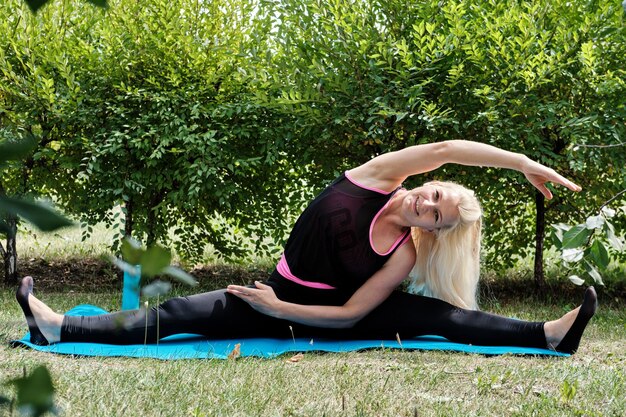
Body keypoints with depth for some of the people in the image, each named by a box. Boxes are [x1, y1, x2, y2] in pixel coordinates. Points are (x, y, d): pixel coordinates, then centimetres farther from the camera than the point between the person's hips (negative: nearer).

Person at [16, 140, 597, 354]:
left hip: (329, 316, -3)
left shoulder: (404, 254, -16)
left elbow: (351, 314, -17)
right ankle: (58, 327, -10)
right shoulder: (377, 177, -14)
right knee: (175, 314, -8)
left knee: (431, 314, -25)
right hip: (279, 300, 3)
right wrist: (526, 165, -27)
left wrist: (279, 309, -24)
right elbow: (447, 149, -27)